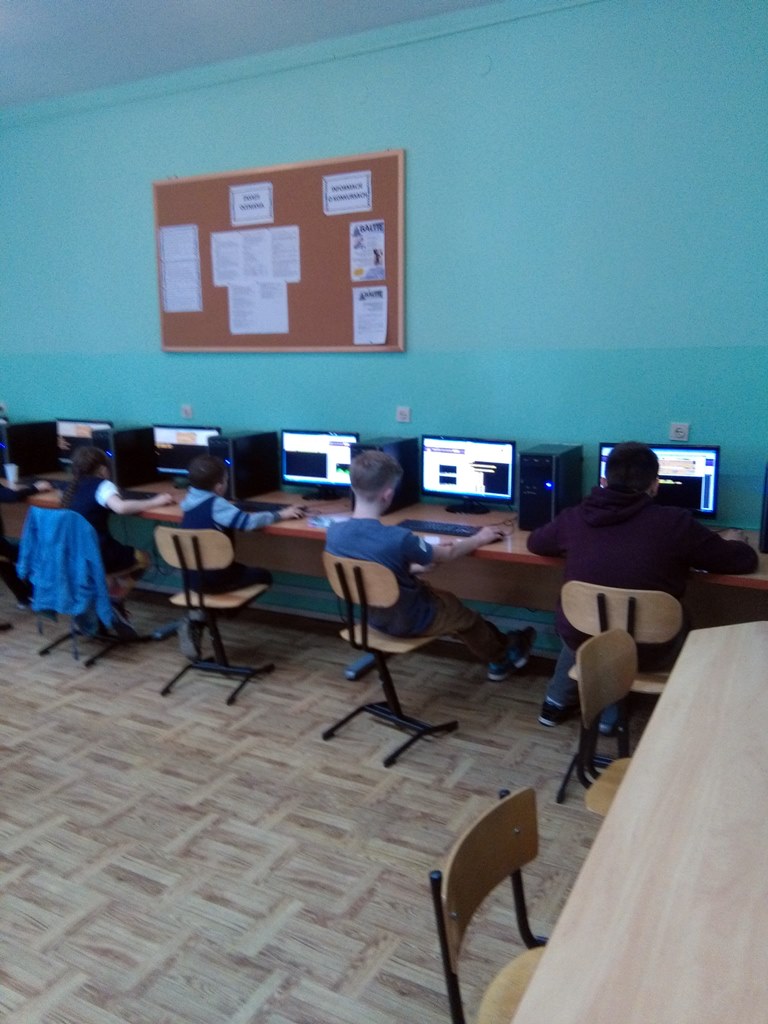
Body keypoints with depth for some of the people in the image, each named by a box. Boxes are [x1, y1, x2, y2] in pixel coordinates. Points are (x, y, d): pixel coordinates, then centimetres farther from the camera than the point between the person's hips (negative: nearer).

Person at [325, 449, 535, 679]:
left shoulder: (334, 532, -17)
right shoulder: (398, 539, -34)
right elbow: (447, 554, -14)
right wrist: (479, 539, 5)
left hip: (372, 615, 6)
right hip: (409, 621, -5)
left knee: (443, 597, 28)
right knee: (460, 611, 24)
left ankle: (498, 644, 47)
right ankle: (501, 656, 50)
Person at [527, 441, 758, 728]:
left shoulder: (573, 517, -6)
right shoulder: (674, 522, -14)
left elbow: (534, 542, 15)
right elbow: (746, 561, -2)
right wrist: (729, 541, 20)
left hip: (580, 640, 3)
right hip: (646, 651, -3)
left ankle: (558, 702, 39)